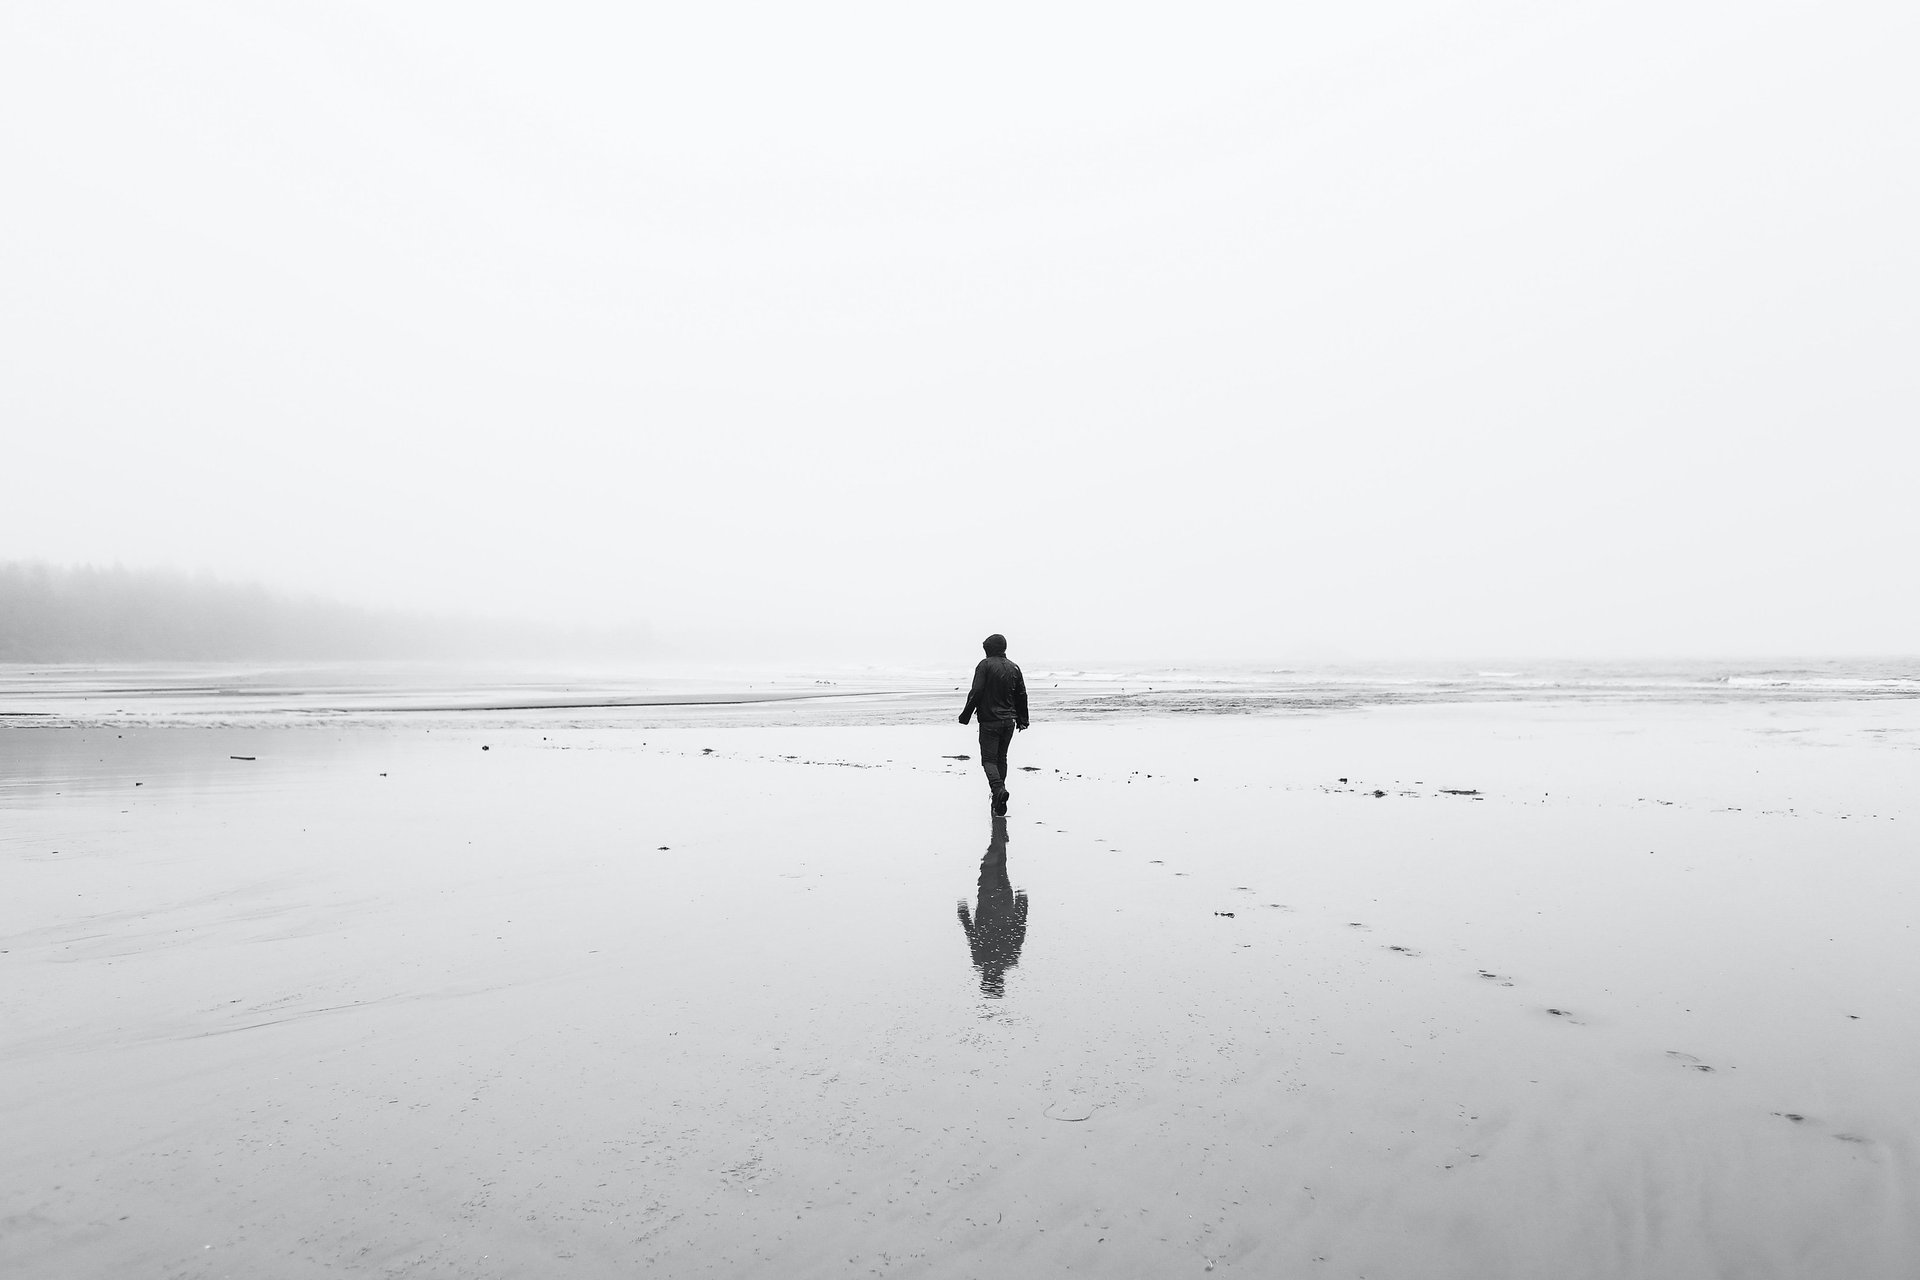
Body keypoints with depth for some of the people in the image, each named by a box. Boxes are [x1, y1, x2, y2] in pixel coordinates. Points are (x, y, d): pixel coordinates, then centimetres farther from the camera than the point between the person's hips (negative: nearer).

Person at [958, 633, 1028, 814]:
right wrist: (1022, 719, 23)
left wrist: (966, 715, -6)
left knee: (989, 759, -3)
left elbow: (976, 692, -14)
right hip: (1009, 721, 6)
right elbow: (1022, 695, 14)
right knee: (1001, 758, 17)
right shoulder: (1014, 667, 9)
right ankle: (998, 799, 23)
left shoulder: (985, 665, -9)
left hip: (990, 721, -6)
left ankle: (999, 789, -27)